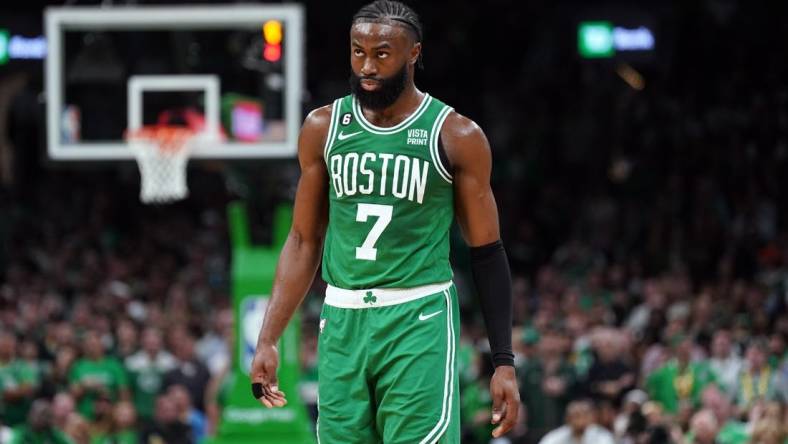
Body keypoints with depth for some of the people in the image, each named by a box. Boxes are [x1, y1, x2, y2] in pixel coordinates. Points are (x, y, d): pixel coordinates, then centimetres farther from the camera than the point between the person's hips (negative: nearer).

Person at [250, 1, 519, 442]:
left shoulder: (457, 136, -2)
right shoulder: (324, 128, 7)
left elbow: (487, 254, 2)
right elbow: (304, 241, 13)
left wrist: (504, 362, -3)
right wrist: (268, 340, 6)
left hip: (419, 322, -4)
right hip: (343, 322, 4)